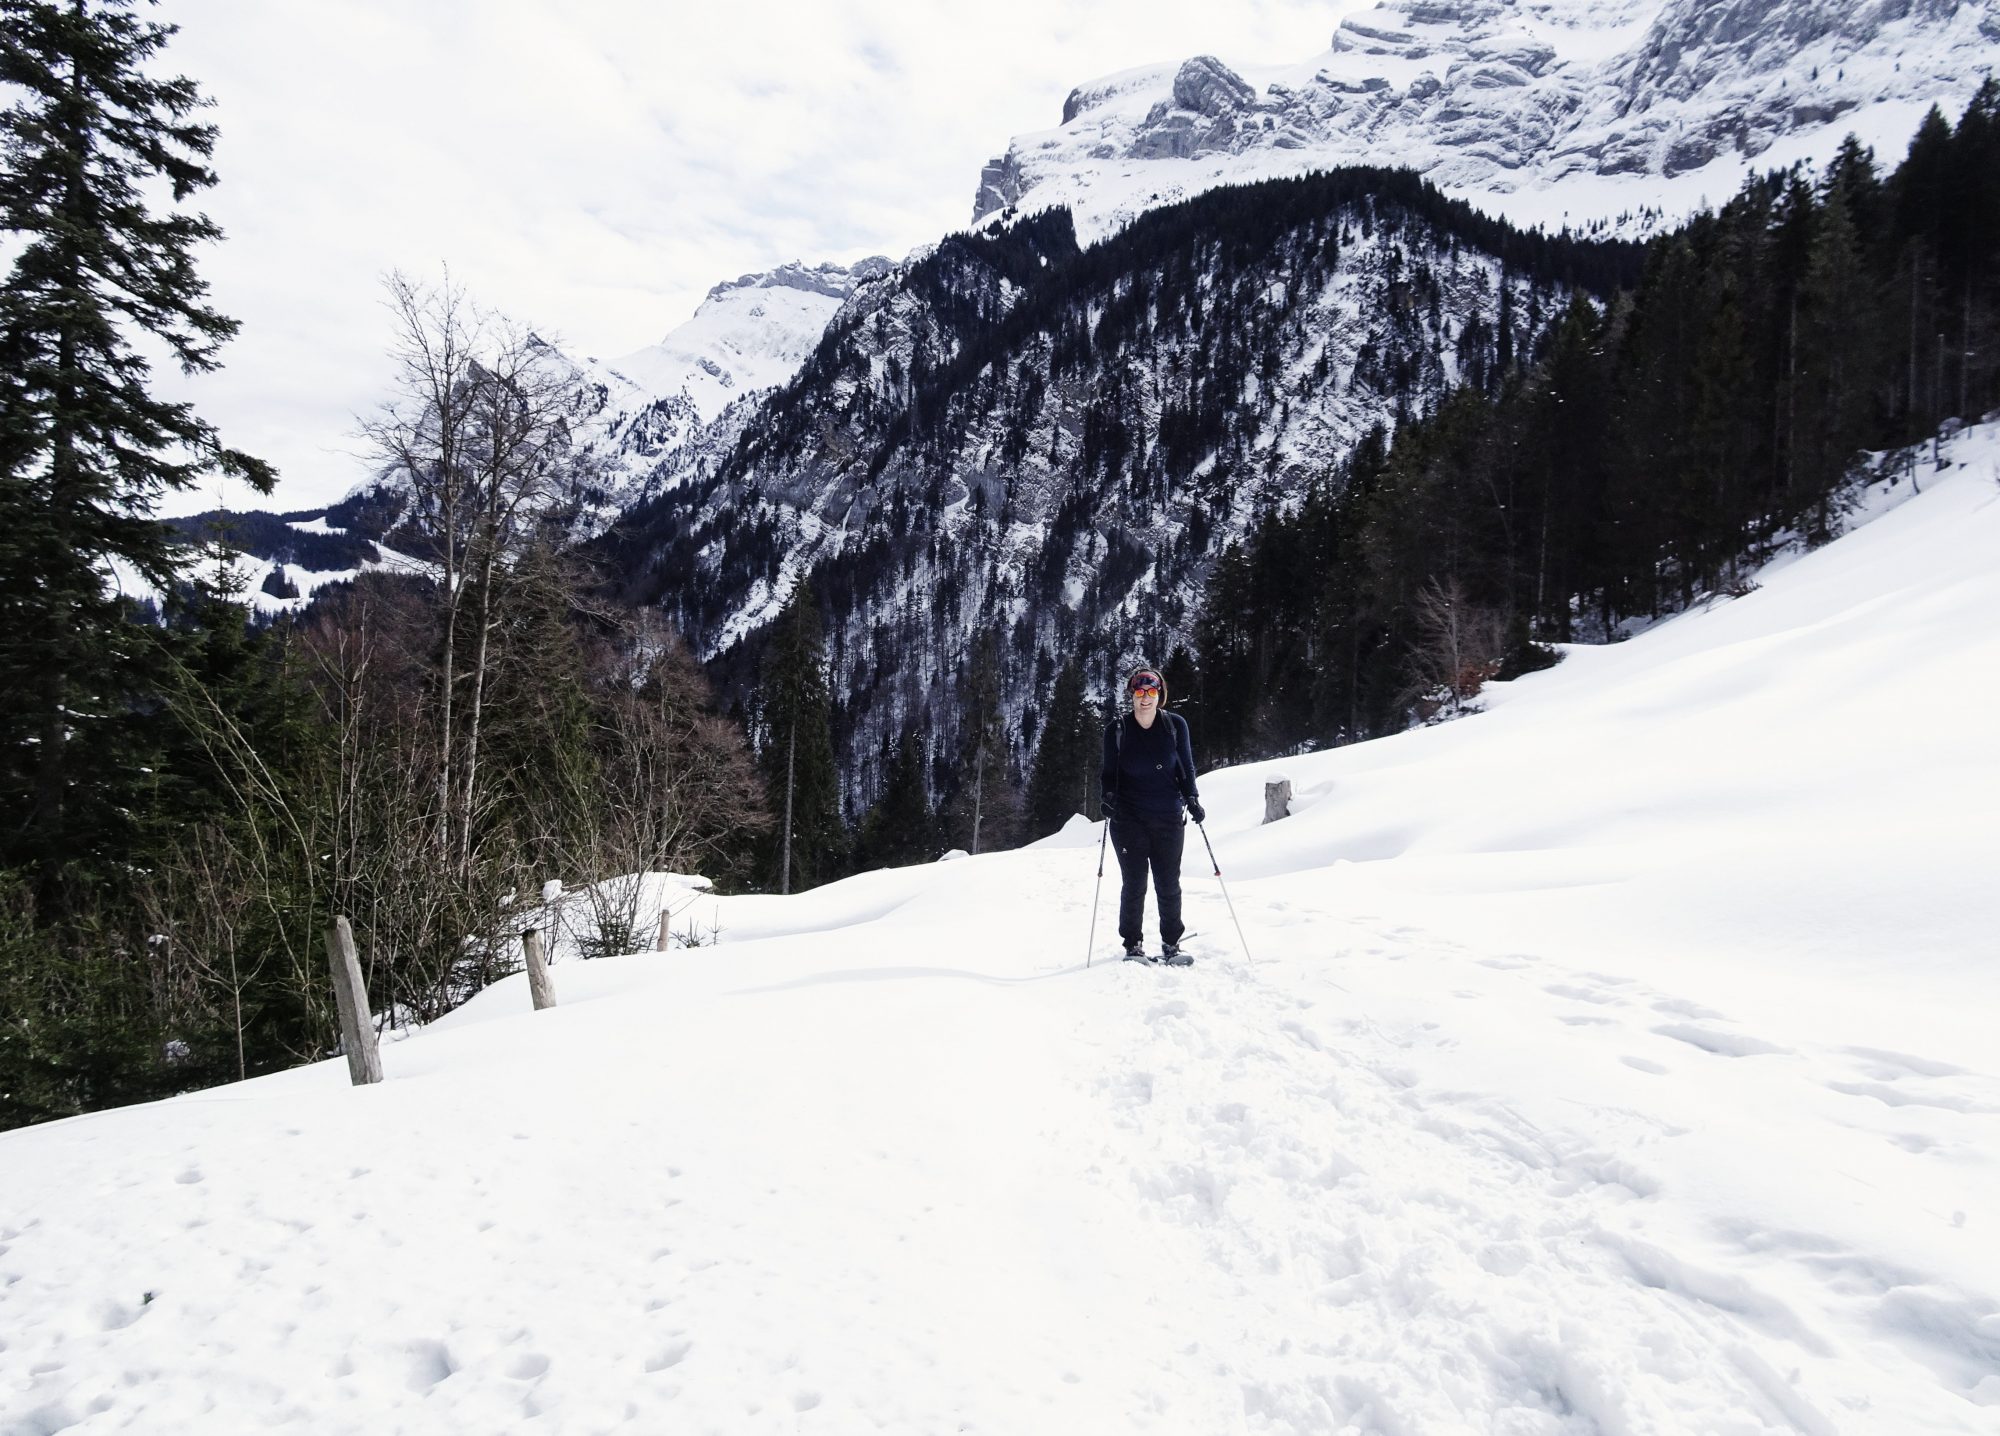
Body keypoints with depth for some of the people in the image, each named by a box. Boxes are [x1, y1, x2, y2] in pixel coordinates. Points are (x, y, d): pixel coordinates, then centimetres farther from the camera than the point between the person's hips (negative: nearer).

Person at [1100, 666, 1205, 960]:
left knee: (1168, 883, 4)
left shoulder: (1176, 725, 1)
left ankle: (1171, 942, 19)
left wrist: (1191, 798, -5)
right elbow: (1109, 772, 5)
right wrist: (1108, 796, -12)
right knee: (1134, 883, 1)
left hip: (1168, 817, 1)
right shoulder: (1118, 729, 0)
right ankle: (1132, 943, 15)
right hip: (1129, 817, -1)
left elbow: (1186, 767, 8)